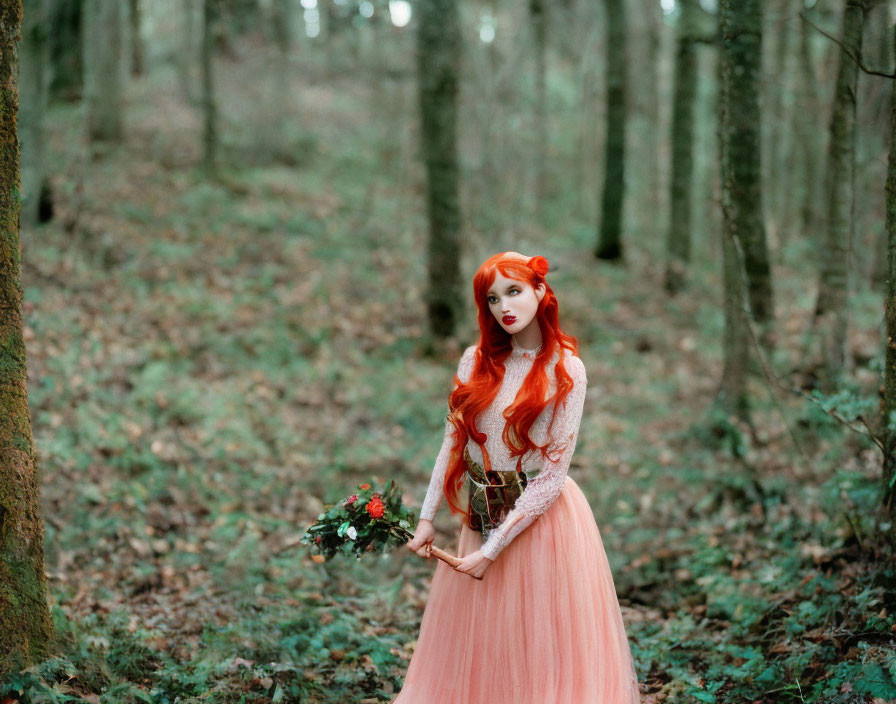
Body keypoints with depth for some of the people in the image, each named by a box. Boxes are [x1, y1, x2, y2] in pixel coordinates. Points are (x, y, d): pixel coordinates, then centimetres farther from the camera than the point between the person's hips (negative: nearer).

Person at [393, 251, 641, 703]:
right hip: (481, 515, 4)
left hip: (541, 519, -4)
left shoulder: (565, 370, -10)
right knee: (476, 648, 13)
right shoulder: (476, 361, 3)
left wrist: (493, 549, -15)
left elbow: (552, 475, -13)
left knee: (541, 646, 4)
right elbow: (453, 443, 7)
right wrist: (426, 519, 1)